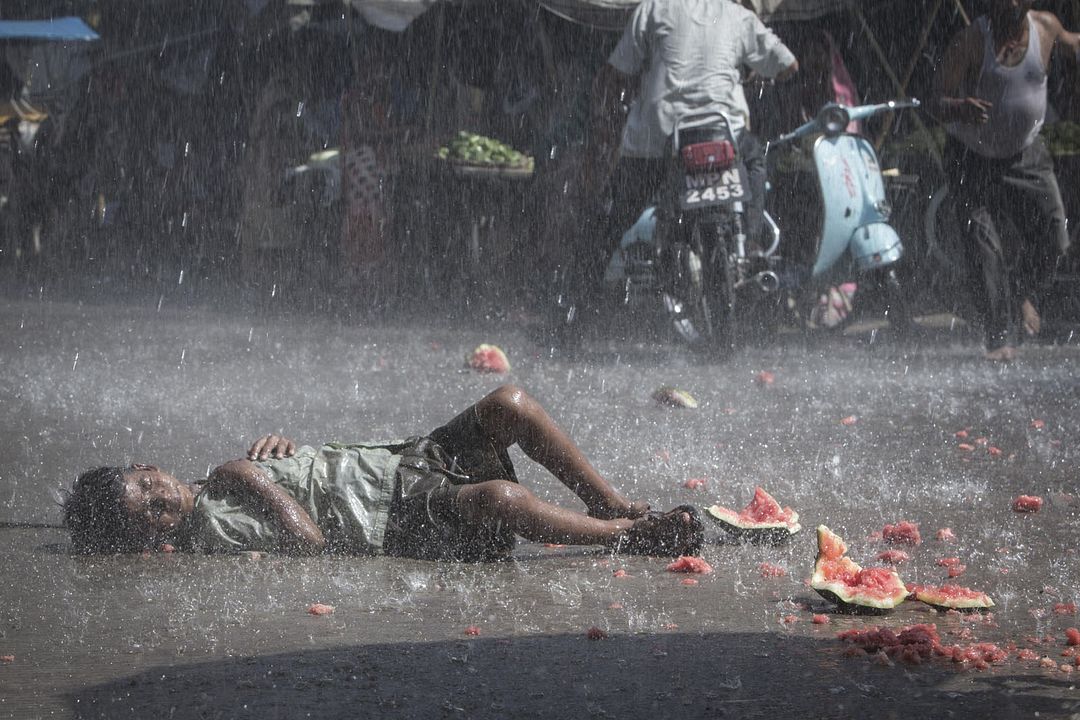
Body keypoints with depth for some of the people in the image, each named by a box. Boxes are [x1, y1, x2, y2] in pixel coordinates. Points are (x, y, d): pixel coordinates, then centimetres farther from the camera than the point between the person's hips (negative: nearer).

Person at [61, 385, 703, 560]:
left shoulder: (217, 479, 13)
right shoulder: (209, 529, -14)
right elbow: (311, 540, -22)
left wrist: (276, 447, 4)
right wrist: (254, 481, -14)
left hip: (403, 463, 10)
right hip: (405, 527, -10)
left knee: (511, 405, -8)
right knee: (500, 499, -37)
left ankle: (612, 503, 5)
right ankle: (628, 534, -14)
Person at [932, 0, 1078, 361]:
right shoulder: (970, 40, -20)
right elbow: (939, 103, -24)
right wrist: (961, 108, -44)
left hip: (1025, 156, 4)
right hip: (973, 158, -4)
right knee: (987, 247, -14)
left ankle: (1022, 293, 32)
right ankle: (1001, 337, -10)